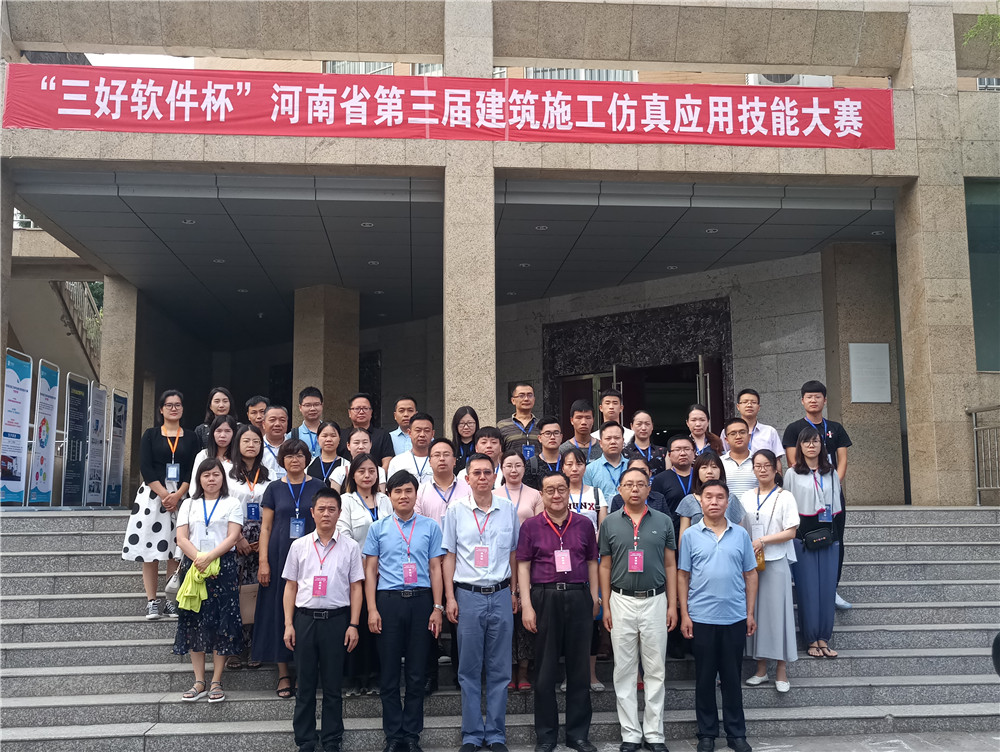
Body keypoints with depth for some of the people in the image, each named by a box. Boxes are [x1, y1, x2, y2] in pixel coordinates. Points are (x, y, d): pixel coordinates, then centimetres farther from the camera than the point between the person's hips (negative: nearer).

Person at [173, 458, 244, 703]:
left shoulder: (232, 504, 7)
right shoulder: (189, 504, 14)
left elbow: (232, 537, -4)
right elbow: (182, 538, 4)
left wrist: (209, 557, -17)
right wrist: (198, 559, -13)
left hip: (223, 566, -2)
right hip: (193, 566, 3)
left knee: (221, 622, -5)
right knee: (194, 622, 2)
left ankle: (216, 682, 1)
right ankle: (199, 682, 8)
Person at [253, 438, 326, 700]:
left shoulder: (318, 487, 5)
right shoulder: (274, 489, 6)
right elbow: (265, 527, 5)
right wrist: (263, 561, -4)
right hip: (280, 556, 1)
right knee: (279, 609, 1)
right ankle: (283, 674, 9)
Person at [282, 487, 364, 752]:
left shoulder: (350, 547, 3)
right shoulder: (299, 546, 7)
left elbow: (356, 588, 3)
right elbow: (290, 587, 8)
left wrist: (353, 625, -3)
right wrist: (288, 624, 2)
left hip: (336, 619, -1)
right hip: (305, 618, 1)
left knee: (332, 685, 6)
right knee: (305, 684, 7)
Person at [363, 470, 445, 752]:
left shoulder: (430, 527, 6)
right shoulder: (378, 528, 6)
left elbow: (435, 569, 5)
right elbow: (371, 570, 5)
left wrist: (437, 608, -1)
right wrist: (372, 609, -2)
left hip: (421, 600, 0)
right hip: (388, 601, 0)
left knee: (417, 673, 5)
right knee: (389, 672, 6)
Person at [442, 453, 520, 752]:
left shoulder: (508, 509, 5)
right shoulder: (456, 510, 1)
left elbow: (513, 553, 12)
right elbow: (449, 556, 3)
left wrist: (514, 591, 10)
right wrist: (450, 597, -1)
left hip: (500, 595, 1)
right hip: (468, 595, -1)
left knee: (499, 670, 5)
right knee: (469, 670, 4)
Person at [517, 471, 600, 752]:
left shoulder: (584, 524, 7)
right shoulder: (531, 526, 2)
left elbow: (592, 562, 11)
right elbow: (523, 566, 1)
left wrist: (595, 599, 5)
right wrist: (526, 605, -6)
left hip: (579, 597, 2)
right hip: (545, 598, -1)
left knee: (579, 668, 8)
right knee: (545, 670, 6)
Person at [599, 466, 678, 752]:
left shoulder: (663, 521, 3)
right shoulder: (610, 523, 4)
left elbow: (670, 565, 5)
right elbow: (605, 567, 6)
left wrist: (673, 605, 0)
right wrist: (606, 606, 1)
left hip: (655, 601, 0)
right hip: (621, 602, 0)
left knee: (656, 670, 5)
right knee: (624, 669, 5)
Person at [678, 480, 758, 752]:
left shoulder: (740, 534, 3)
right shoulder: (691, 535, 0)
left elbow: (750, 575, 6)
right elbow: (683, 576, 2)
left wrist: (750, 613, 2)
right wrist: (684, 614, -4)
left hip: (735, 618, 1)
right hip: (701, 618, -1)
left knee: (732, 678, 10)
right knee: (704, 678, 8)